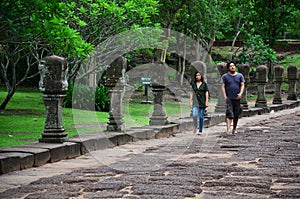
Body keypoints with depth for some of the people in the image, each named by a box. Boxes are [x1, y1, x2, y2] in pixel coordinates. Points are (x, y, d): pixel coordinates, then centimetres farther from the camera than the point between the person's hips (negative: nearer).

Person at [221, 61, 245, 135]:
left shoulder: (240, 75, 10)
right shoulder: (225, 76, 4)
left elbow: (242, 85, 6)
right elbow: (223, 86, 1)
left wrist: (241, 93, -11)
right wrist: (225, 97, -9)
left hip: (237, 98, 3)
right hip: (229, 98, -3)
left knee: (236, 115, 7)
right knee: (229, 114, -14)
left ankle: (234, 129, 21)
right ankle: (228, 129, -21)